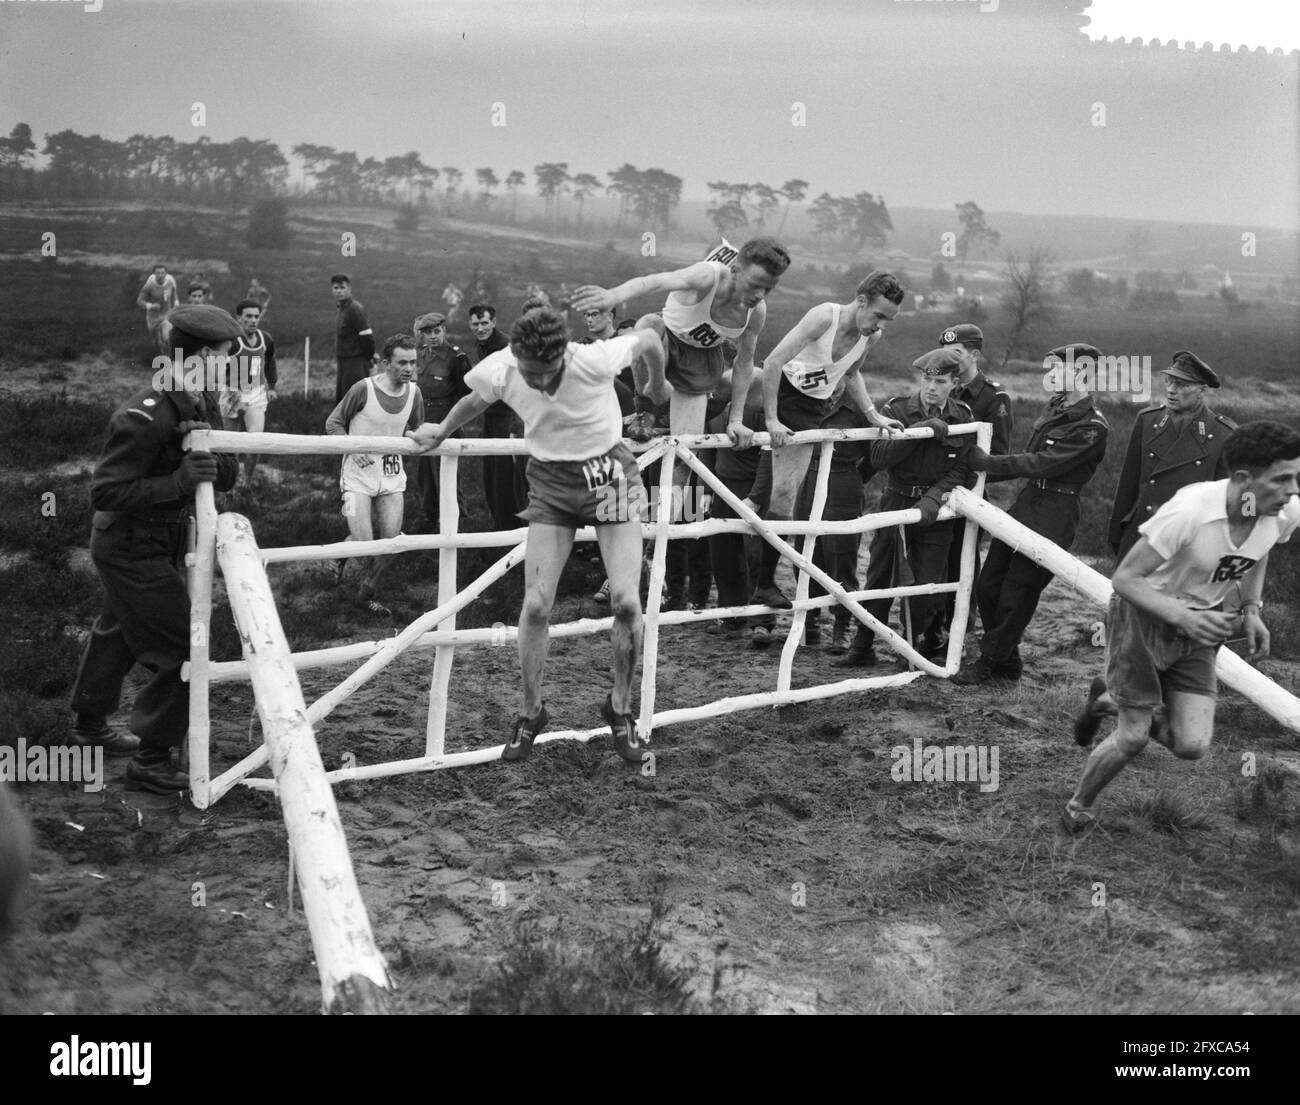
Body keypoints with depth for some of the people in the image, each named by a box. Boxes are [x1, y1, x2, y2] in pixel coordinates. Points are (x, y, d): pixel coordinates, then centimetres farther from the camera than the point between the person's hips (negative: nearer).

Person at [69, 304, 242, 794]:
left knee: (117, 634, 27)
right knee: (180, 652, -7)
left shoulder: (201, 405, -1)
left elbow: (227, 477, 2)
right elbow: (105, 492, -28)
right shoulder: (145, 417, -28)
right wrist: (177, 482, -34)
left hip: (161, 545, 10)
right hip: (131, 548, -10)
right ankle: (150, 761, 6)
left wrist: (216, 457, -20)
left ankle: (90, 725, 48)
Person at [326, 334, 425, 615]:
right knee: (363, 543, -11)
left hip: (392, 476, 4)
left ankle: (367, 594, 23)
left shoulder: (413, 393, -2)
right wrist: (353, 449, -19)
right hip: (359, 475, -4)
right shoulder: (364, 389, -16)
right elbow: (333, 423, -5)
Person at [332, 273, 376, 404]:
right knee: (340, 401, 17)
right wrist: (370, 355, 16)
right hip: (344, 363, 10)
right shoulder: (342, 308, 11)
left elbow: (367, 336, -20)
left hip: (356, 364, -10)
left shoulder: (354, 309, -19)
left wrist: (369, 357, -7)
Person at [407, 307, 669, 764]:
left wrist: (658, 386, 13)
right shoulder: (499, 372, -18)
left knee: (626, 601, -13)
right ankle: (530, 712, 13)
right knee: (536, 605, -8)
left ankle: (620, 708, 10)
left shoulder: (595, 361, -27)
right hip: (550, 481, 2)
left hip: (608, 473, -2)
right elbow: (476, 401, 8)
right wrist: (440, 432, 24)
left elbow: (648, 339, -6)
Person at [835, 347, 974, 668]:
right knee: (879, 579, 5)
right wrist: (918, 431, -22)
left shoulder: (962, 418, 0)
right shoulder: (896, 410, -3)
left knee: (926, 587, -3)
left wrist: (933, 498, -21)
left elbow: (961, 470, -5)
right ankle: (862, 648, 17)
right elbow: (878, 458, -14)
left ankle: (930, 644, 21)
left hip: (934, 512, 0)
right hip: (895, 504, 0)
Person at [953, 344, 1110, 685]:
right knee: (987, 586, 8)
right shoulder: (1055, 406, 12)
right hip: (1025, 502, 8)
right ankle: (1007, 661, 23)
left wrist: (987, 463, -14)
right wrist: (984, 474, 11)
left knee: (1015, 595, -1)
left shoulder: (1093, 427, -15)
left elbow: (1043, 463, -20)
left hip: (1054, 515, -8)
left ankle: (989, 661, 16)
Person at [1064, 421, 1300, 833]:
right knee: (1133, 738, -4)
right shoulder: (1190, 510, -32)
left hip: (1199, 627, 6)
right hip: (1144, 617, -5)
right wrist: (1182, 616, -38)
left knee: (1192, 746, -3)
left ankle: (1109, 702, 27)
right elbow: (1124, 578, -25)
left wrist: (1251, 609, -3)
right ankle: (1076, 809, 25)